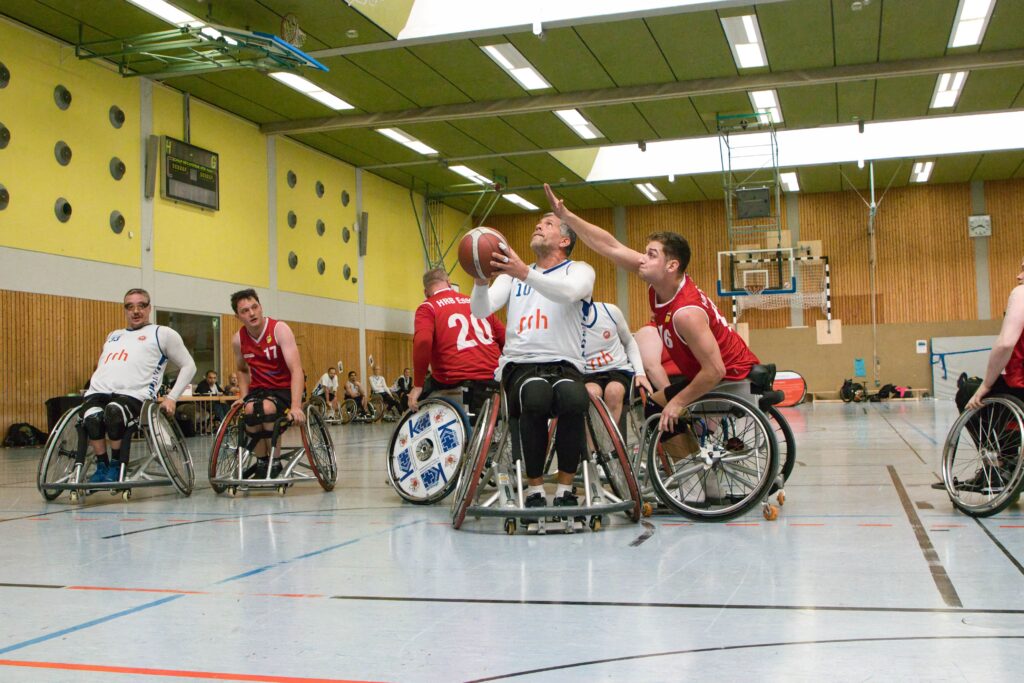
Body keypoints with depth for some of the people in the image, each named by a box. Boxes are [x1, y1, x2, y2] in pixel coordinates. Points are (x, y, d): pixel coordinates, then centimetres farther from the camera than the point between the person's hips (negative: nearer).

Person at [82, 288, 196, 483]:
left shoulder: (162, 333, 15)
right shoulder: (113, 336, 33)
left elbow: (188, 366, 13)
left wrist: (172, 398, 4)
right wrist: (95, 387, 19)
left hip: (133, 395, -4)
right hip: (98, 391, 4)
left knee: (114, 412, -39)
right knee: (92, 417, -33)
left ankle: (117, 465, -15)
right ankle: (102, 466, -12)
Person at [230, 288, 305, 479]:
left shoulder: (279, 329, -16)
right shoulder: (238, 339, -1)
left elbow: (296, 370, -24)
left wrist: (295, 406, -35)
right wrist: (243, 396, 4)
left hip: (284, 389, -4)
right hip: (258, 389, 4)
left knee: (267, 407, -36)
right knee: (249, 409, -31)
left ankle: (274, 460, -16)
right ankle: (261, 460, -10)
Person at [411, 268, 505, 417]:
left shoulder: (428, 308, 3)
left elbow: (422, 342, -16)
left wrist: (418, 385, -11)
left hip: (455, 381, -4)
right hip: (493, 379, 4)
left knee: (414, 403, 20)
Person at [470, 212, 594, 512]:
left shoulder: (579, 270, 11)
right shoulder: (512, 273, 21)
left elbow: (569, 293, -16)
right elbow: (481, 310, 4)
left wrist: (524, 273, -31)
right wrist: (481, 280, -17)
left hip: (564, 365, -1)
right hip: (520, 364, 1)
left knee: (574, 399, -37)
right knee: (537, 397, -35)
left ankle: (565, 487, -19)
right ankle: (534, 488, -22)